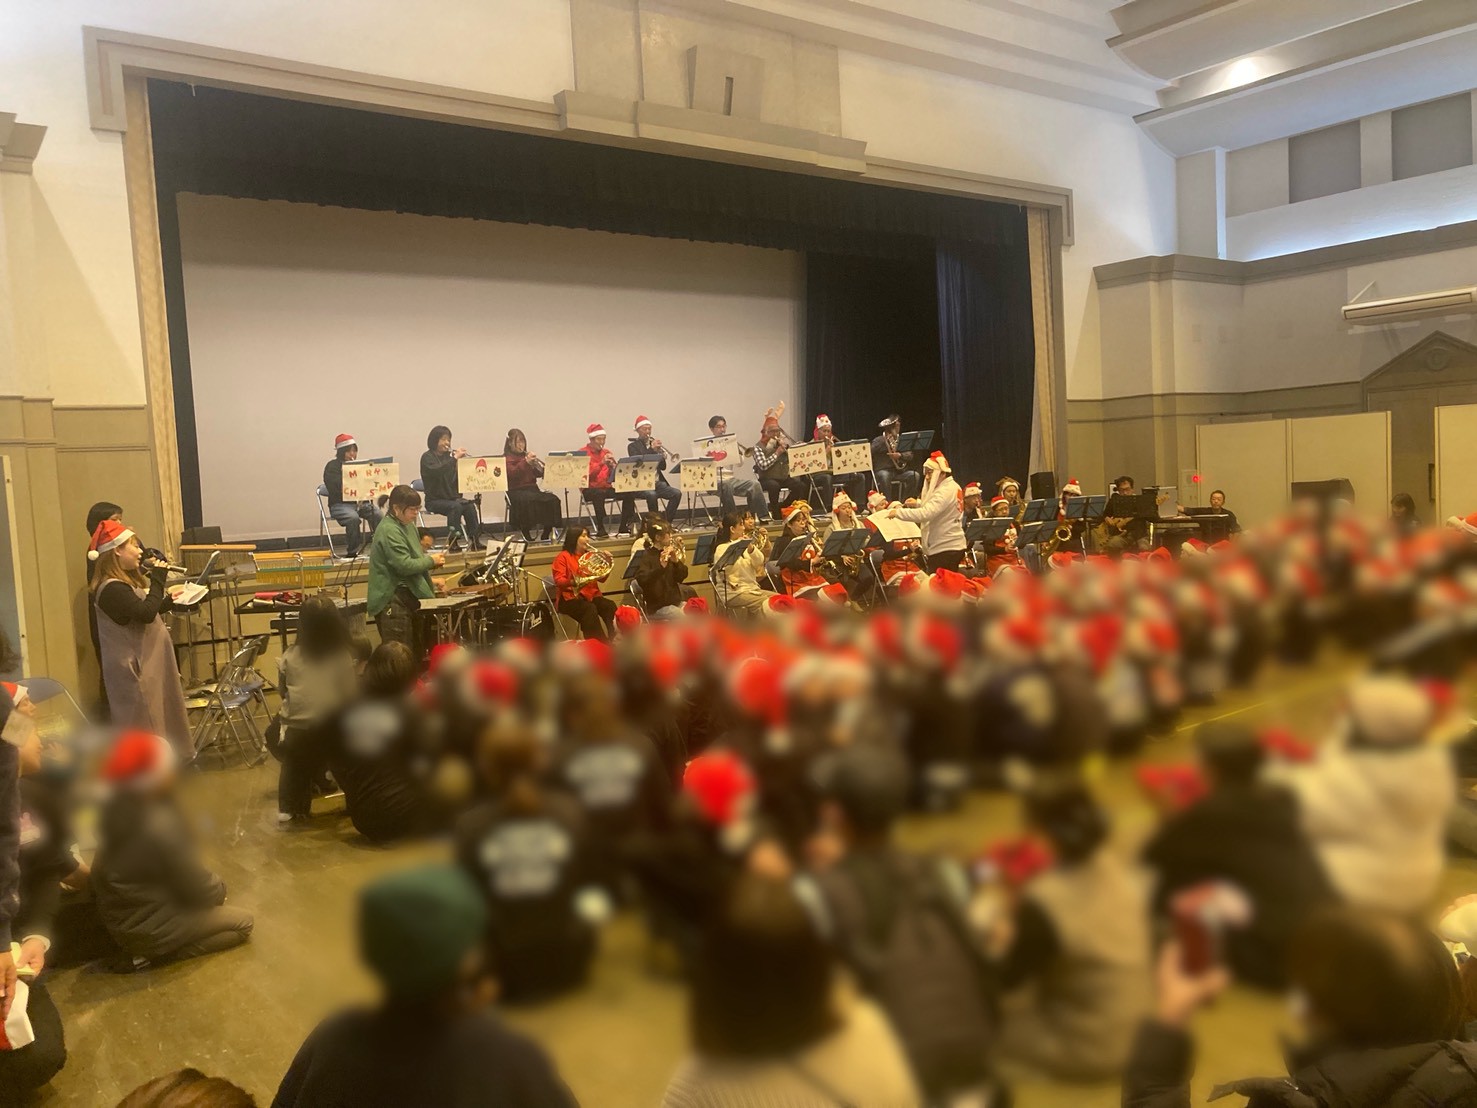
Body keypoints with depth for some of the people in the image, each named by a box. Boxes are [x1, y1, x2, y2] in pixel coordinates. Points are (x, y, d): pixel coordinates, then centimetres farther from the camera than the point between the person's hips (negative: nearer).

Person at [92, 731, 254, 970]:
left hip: (121, 908, 8)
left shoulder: (119, 805, -10)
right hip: (141, 926, -8)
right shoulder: (159, 829, -35)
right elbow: (199, 889, -18)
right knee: (242, 923, 2)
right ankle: (152, 952, -3)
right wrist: (219, 889, 0)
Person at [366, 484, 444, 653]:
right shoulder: (389, 530, -17)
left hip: (407, 596, 10)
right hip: (392, 601, -10)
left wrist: (430, 562, 5)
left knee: (411, 650, 15)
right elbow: (405, 565, -24)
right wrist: (431, 560, -10)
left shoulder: (407, 525, 13)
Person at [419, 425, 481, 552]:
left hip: (452, 498, 4)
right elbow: (436, 471, -25)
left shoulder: (449, 456, 12)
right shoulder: (427, 457, -2)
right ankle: (452, 542, -30)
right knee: (456, 506, -33)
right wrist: (455, 458, -26)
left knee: (470, 506, -25)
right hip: (434, 501, -4)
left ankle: (473, 540, -25)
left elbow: (460, 476, 10)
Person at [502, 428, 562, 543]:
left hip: (532, 489, 6)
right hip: (516, 491, -6)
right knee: (529, 500, -38)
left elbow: (538, 473, 17)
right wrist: (525, 462, -22)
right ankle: (527, 535, -22)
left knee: (552, 499, -20)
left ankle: (545, 535, -13)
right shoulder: (506, 459, 3)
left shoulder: (526, 456, 21)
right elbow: (512, 474, -15)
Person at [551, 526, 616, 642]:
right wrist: (574, 582, -30)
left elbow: (602, 578, 15)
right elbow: (558, 581, -11)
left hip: (592, 595, 5)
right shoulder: (563, 557, 1)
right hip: (571, 597, -5)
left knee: (610, 606, -26)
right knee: (590, 609, -36)